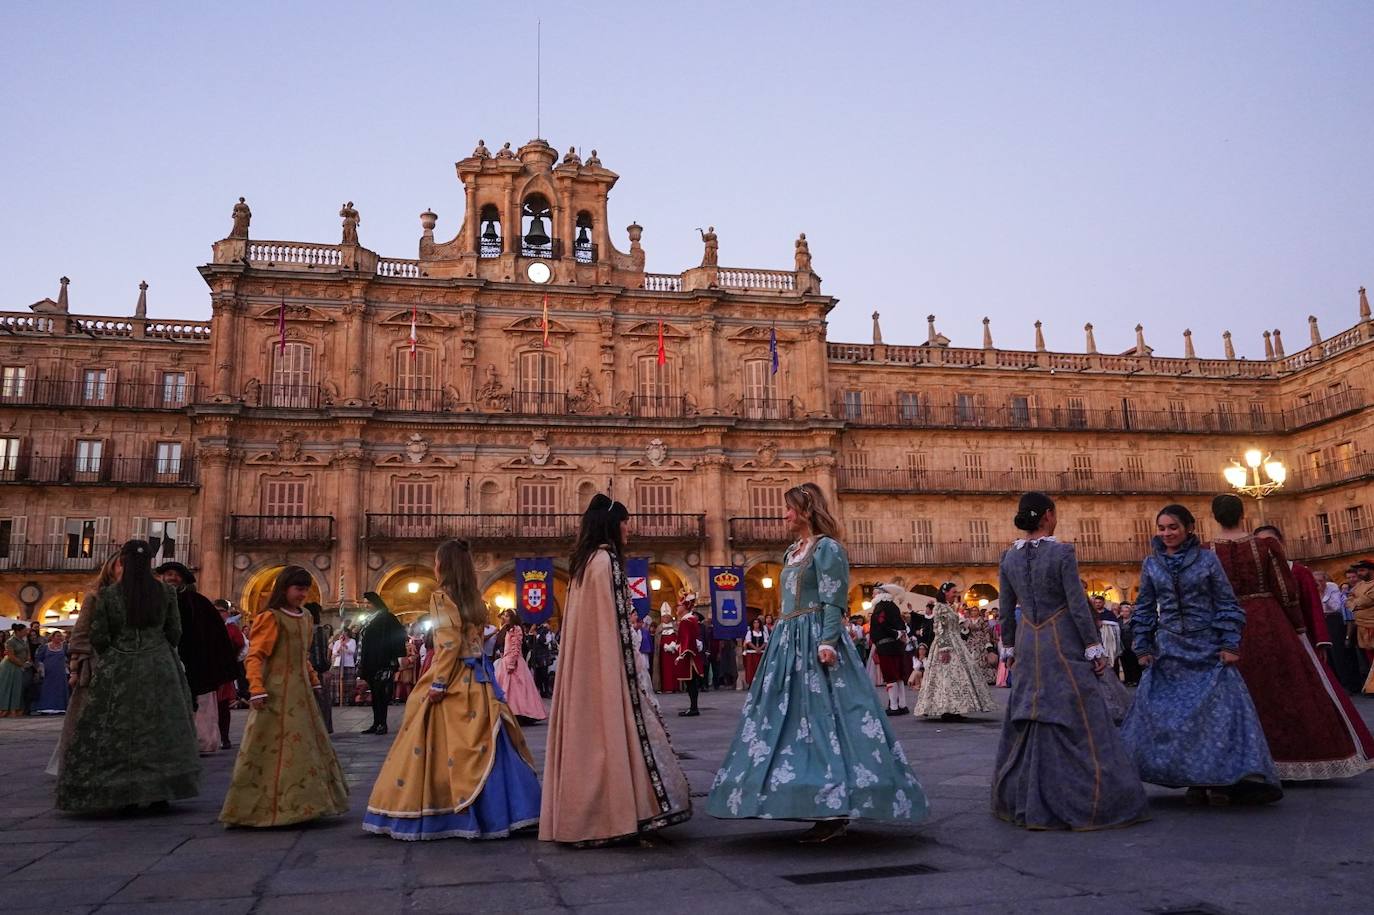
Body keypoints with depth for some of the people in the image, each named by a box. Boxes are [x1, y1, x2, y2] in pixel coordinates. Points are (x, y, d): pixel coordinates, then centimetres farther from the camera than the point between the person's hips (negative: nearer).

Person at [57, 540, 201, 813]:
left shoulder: (108, 594, -6)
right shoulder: (166, 592, -2)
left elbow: (98, 637, -5)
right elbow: (175, 633, 3)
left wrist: (107, 659, 15)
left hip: (118, 670, -1)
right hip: (159, 666, 1)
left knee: (118, 731, 8)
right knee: (159, 729, 10)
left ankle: (125, 796, 8)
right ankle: (160, 793, 11)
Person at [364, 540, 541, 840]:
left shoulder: (442, 597, -9)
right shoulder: (474, 598, 11)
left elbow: (451, 643, -17)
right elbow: (476, 638, 12)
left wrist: (438, 683, -15)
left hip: (454, 680, -7)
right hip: (478, 678, 7)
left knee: (445, 746, -2)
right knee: (480, 745, 8)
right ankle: (492, 811, 10)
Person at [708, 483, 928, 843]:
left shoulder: (827, 548, -7)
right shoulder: (793, 551, 19)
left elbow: (834, 602, -15)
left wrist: (827, 642, -24)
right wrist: (779, 639, 21)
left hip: (816, 640, -9)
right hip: (790, 641, 9)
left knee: (823, 718, -9)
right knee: (795, 720, 7)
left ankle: (837, 813, -5)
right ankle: (824, 808, 13)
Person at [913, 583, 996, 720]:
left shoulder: (951, 608, 17)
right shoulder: (940, 607, -10)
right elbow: (939, 630, -17)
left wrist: (964, 645, 20)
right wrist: (944, 649, -23)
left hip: (957, 645, 10)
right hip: (946, 645, -10)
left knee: (956, 675, 7)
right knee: (947, 676, -10)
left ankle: (952, 710, 8)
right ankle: (947, 710, -8)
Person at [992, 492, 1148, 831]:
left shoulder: (1008, 558, 3)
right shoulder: (1062, 553, -12)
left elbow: (1006, 610, 8)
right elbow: (1078, 605, -12)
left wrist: (1009, 648, 18)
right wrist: (1094, 648, -6)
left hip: (1027, 645, 5)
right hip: (1063, 643, -5)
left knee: (1026, 722, 12)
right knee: (1077, 721, 1)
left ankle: (1020, 801, 19)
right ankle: (1087, 802, 4)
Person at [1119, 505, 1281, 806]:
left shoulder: (1207, 559, 0)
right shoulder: (1151, 564, 7)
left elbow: (1227, 604, 1)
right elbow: (1144, 610, 11)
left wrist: (1230, 645, -7)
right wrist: (1143, 647, 5)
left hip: (1208, 648, -2)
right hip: (1169, 650, 2)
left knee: (1217, 710, -6)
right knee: (1174, 713, 1)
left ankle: (1219, 779, 4)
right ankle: (1193, 780, 11)